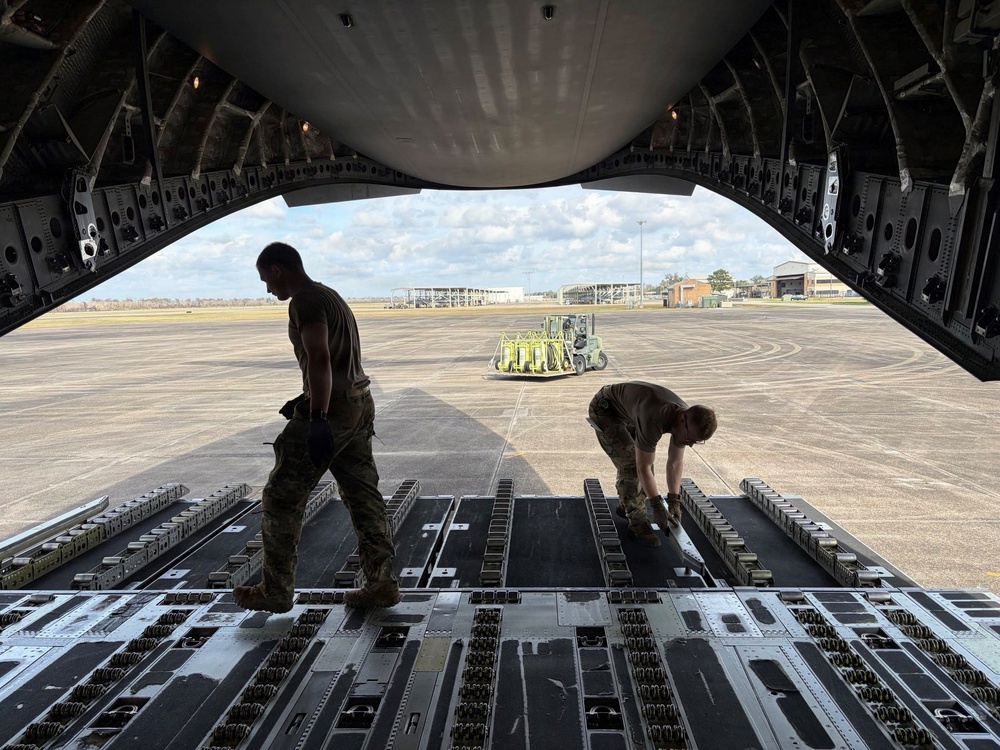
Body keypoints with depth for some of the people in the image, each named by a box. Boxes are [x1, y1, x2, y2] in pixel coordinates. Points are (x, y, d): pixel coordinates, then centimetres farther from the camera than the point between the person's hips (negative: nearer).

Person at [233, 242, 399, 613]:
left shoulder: (305, 301, -10)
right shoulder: (331, 296, 21)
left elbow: (320, 358, -24)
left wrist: (318, 418, -29)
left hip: (332, 409, -10)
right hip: (359, 403, 10)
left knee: (281, 498, 4)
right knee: (363, 497, 10)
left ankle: (275, 591, 15)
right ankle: (382, 584, 15)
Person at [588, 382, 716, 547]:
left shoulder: (688, 421, -15)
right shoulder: (654, 421, -40)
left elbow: (676, 463, -3)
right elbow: (643, 468, -30)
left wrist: (674, 501, -5)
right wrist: (658, 506, -22)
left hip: (627, 410, 8)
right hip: (605, 409, -8)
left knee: (644, 459, 7)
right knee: (631, 464, -15)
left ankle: (625, 506, 29)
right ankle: (637, 524, -2)